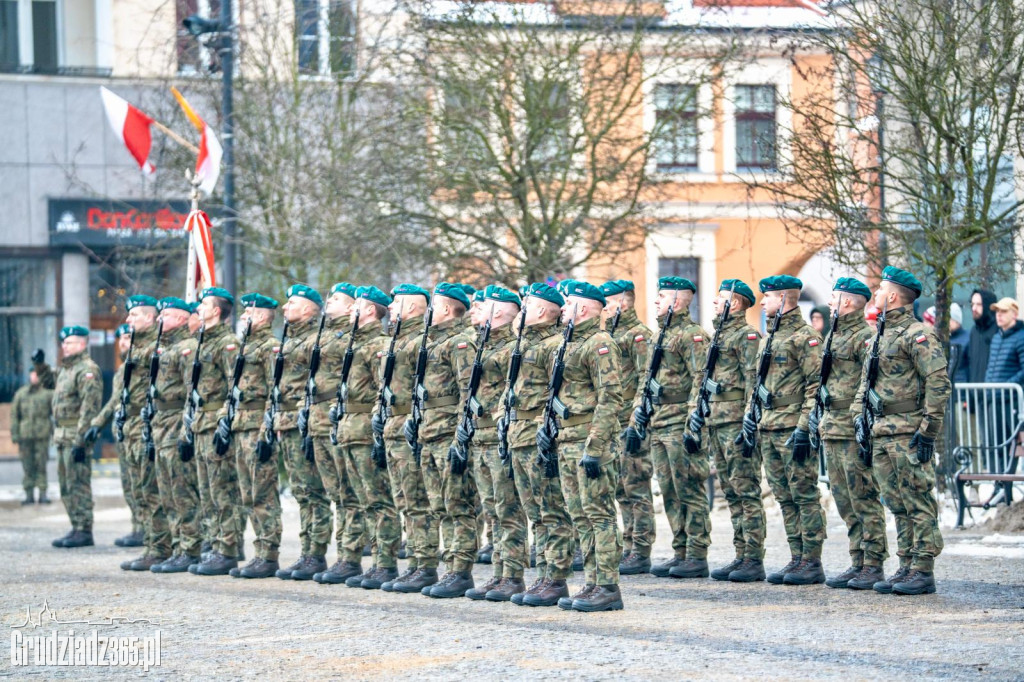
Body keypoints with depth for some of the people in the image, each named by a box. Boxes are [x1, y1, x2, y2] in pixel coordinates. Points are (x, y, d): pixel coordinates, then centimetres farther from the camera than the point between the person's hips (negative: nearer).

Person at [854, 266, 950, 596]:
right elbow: (865, 383, 24)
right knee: (898, 506, 10)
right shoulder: (881, 336, 18)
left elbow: (939, 383, -16)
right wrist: (860, 421, 14)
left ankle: (924, 572, -4)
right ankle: (906, 567, 15)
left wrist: (928, 430, -18)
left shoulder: (917, 334, -10)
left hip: (908, 434, -9)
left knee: (919, 504, -5)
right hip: (882, 433, 9)